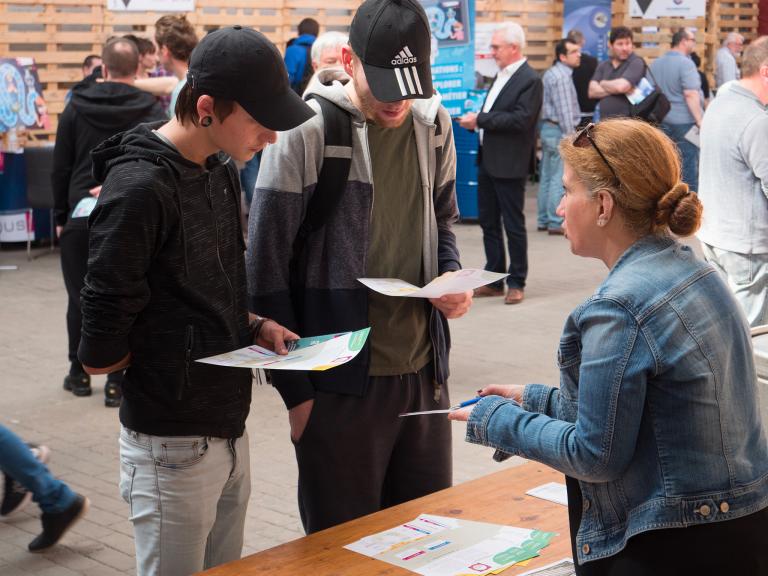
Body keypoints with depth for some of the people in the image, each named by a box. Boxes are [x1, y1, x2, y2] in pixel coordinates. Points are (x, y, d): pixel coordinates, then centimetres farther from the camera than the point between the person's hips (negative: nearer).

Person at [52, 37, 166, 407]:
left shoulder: (76, 108, 4)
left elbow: (61, 168, 7)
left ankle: (79, 374, 24)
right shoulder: (153, 112, -1)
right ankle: (116, 382, 4)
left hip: (83, 214, 1)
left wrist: (60, 216, 14)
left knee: (80, 297, 14)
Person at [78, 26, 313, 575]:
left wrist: (254, 327, 2)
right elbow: (100, 353, -20)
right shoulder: (139, 188, -22)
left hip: (231, 430, 8)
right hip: (173, 445, -8)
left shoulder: (222, 170, 6)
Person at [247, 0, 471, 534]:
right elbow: (266, 269, -9)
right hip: (341, 384, -5)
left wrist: (452, 276, -2)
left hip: (424, 373, 5)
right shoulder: (306, 133, -13)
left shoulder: (434, 125, 5)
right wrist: (297, 389, -7)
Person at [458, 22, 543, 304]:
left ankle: (516, 283, 12)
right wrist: (476, 120, -1)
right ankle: (494, 280, 22)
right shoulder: (502, 75, 14)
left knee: (513, 225, 1)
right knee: (488, 222, 13)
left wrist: (480, 119, -19)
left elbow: (521, 120, -22)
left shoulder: (530, 80, -13)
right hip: (488, 161, 9)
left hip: (509, 164, -9)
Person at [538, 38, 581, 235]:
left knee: (547, 177, 12)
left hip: (547, 128, 10)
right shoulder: (562, 77, -15)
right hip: (559, 131, -10)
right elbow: (565, 111, -20)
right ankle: (556, 223, -5)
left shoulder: (550, 74, 16)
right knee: (559, 179, -7)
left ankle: (544, 220, 17)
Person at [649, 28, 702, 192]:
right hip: (685, 123, -7)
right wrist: (700, 121, -19)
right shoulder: (686, 63, -13)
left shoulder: (655, 64, 11)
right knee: (688, 167, -2)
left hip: (662, 122, 7)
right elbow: (690, 95, -20)